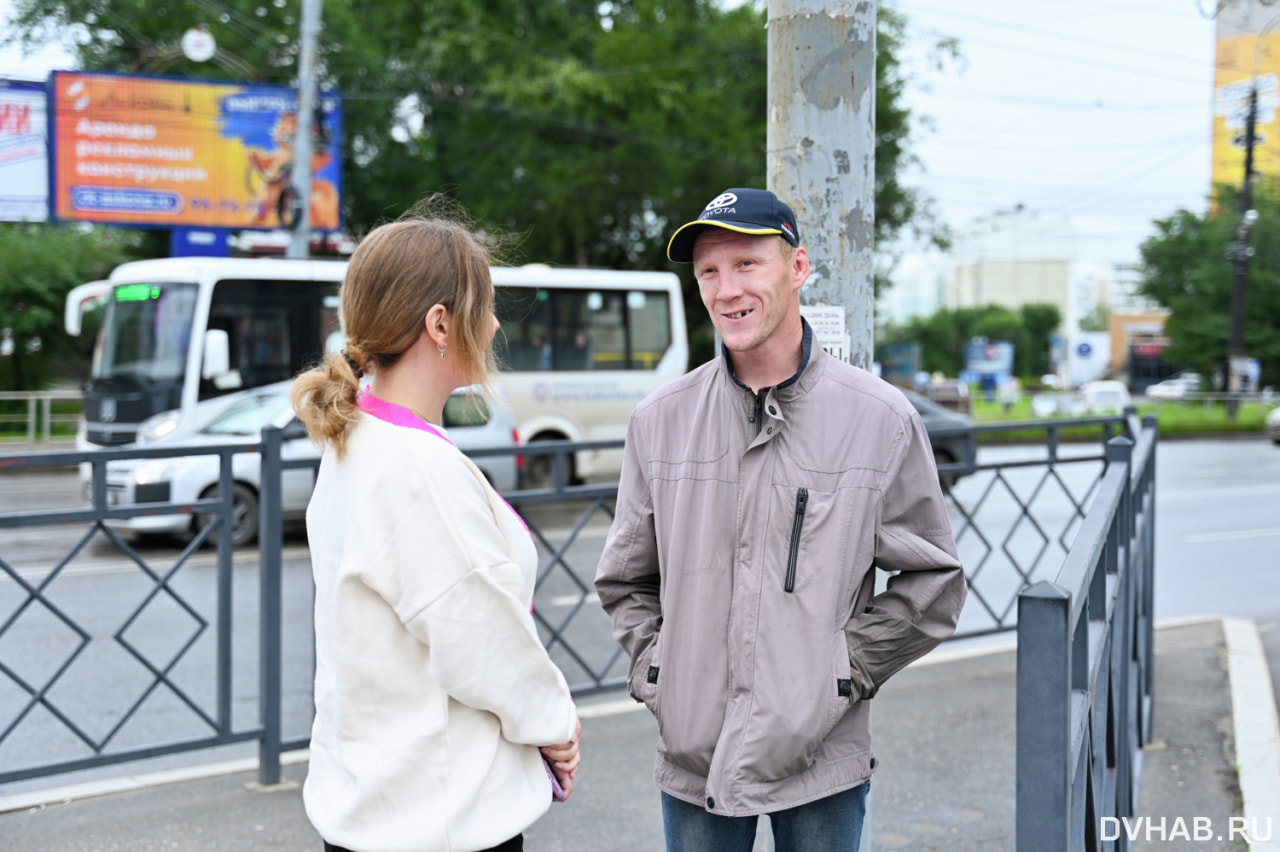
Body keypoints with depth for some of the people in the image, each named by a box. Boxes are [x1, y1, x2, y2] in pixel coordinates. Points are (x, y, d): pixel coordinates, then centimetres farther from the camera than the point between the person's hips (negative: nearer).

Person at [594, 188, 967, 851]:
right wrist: (655, 670, 1)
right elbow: (626, 579, 13)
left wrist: (848, 668, -6)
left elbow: (932, 584, 1)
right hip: (691, 753, 2)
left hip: (821, 755, -1)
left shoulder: (881, 419, -4)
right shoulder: (659, 421, 2)